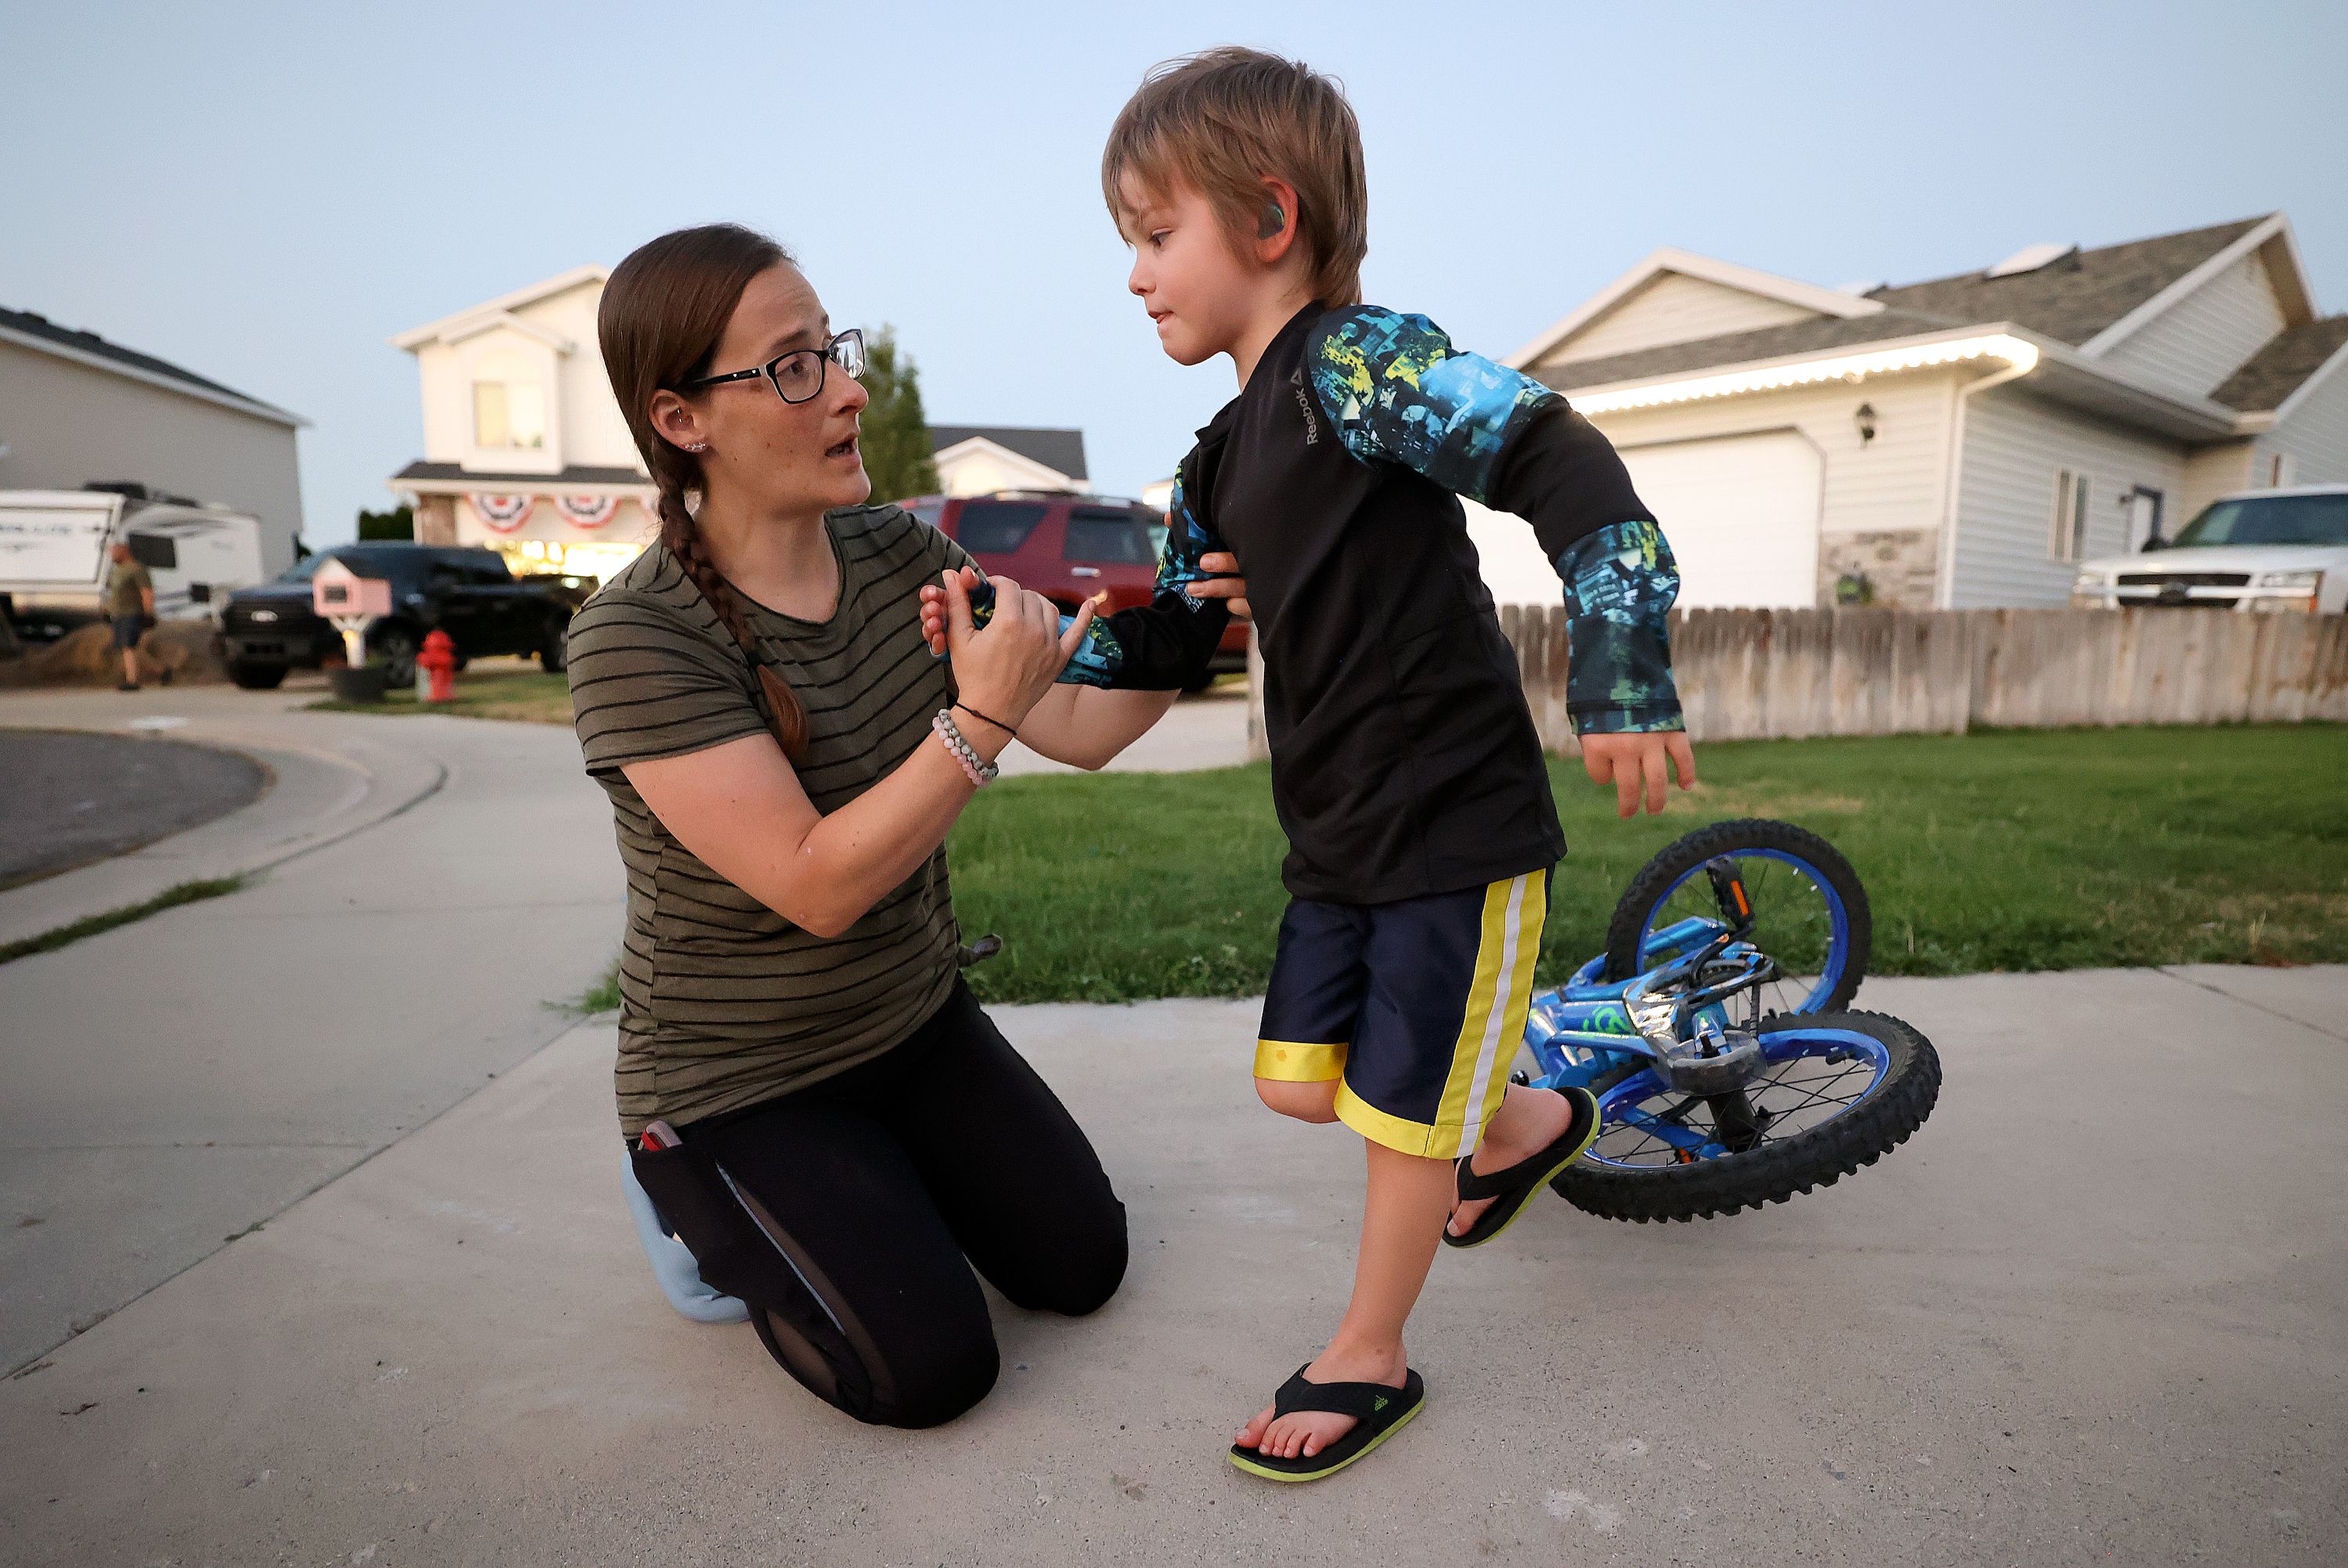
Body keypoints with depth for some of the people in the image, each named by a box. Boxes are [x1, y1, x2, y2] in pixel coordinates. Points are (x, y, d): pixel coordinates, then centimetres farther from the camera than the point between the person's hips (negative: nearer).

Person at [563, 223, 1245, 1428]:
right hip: (739, 1084, -5)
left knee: (1081, 1268, 7)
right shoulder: (635, 639, -25)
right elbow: (816, 886, -30)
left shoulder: (899, 552, -7)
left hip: (916, 1023, 6)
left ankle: (876, 1172, 29)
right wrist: (980, 718, -37)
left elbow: (1082, 727, -9)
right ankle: (704, 1203, 18)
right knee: (931, 1369, -7)